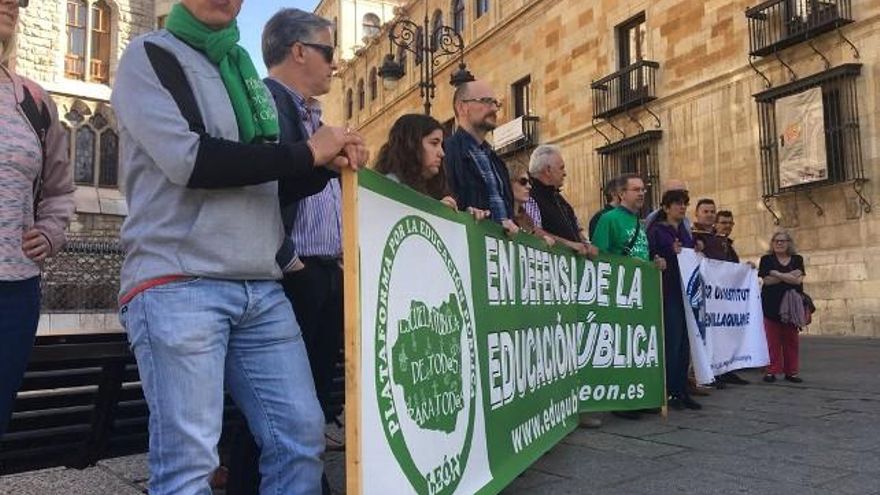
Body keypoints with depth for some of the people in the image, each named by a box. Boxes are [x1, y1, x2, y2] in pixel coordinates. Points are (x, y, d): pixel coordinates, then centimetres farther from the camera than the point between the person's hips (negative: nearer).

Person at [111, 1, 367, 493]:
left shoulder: (250, 76, 21)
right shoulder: (149, 56, 2)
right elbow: (188, 160, -14)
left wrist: (328, 161, 2)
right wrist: (307, 152, -8)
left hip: (262, 288, 6)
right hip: (178, 283, -6)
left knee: (302, 436, 5)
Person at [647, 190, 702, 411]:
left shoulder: (685, 232, 18)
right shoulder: (656, 230, -3)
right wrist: (672, 252, -22)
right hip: (669, 294, -7)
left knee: (684, 343, 9)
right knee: (672, 342, -6)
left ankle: (682, 391, 16)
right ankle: (670, 392, 3)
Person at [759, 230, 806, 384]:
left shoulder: (797, 260, 11)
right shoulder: (766, 259, 6)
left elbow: (798, 280, -4)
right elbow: (767, 280, -7)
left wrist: (777, 274, -8)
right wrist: (789, 275, -7)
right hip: (771, 304, -2)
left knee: (791, 339, 2)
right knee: (772, 339, -3)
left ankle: (791, 371, 10)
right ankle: (772, 371, 2)